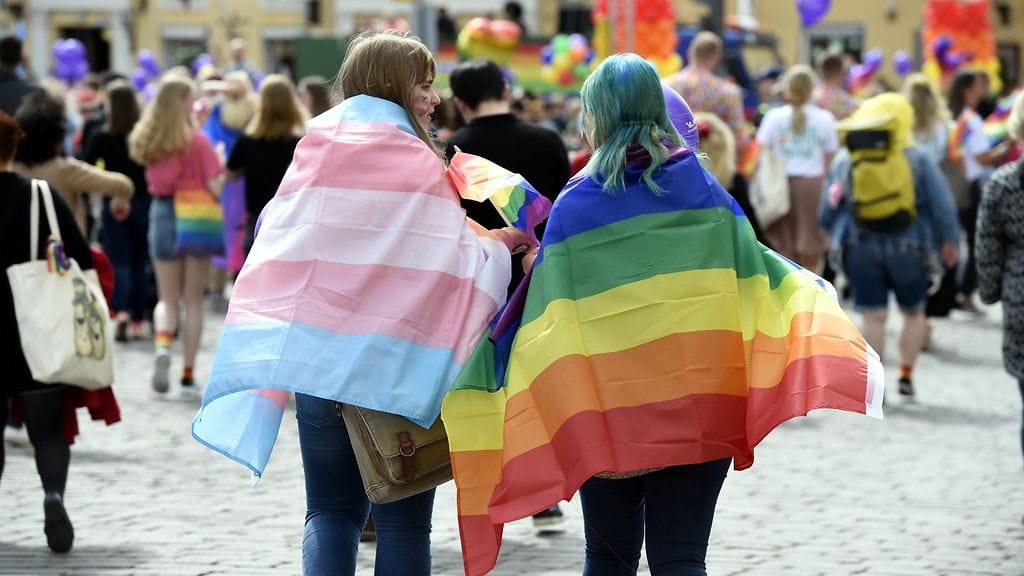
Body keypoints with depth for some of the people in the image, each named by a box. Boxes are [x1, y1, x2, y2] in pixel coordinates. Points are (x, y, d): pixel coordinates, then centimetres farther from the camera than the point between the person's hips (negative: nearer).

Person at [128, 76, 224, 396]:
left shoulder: (145, 139, 1)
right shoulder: (197, 141, -13)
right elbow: (215, 187, -16)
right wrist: (220, 162, 4)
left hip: (161, 215, 3)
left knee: (167, 298, 13)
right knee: (193, 301, 9)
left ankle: (162, 343, -18)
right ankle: (188, 375, 9)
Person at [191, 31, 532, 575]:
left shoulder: (314, 149, 6)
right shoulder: (418, 165, -5)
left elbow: (276, 250, 7)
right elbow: (459, 259, -6)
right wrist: (502, 243, 10)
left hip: (317, 360, 3)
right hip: (398, 364, -3)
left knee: (331, 510, 10)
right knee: (402, 519, 4)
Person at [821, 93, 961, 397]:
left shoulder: (845, 159, 0)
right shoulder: (919, 161, -6)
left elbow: (829, 205, 7)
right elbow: (942, 204, -3)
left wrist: (833, 234, 25)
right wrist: (949, 241, 11)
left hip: (861, 248, 1)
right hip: (908, 248, -1)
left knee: (874, 317, 5)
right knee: (913, 312, 17)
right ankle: (907, 374, 12)